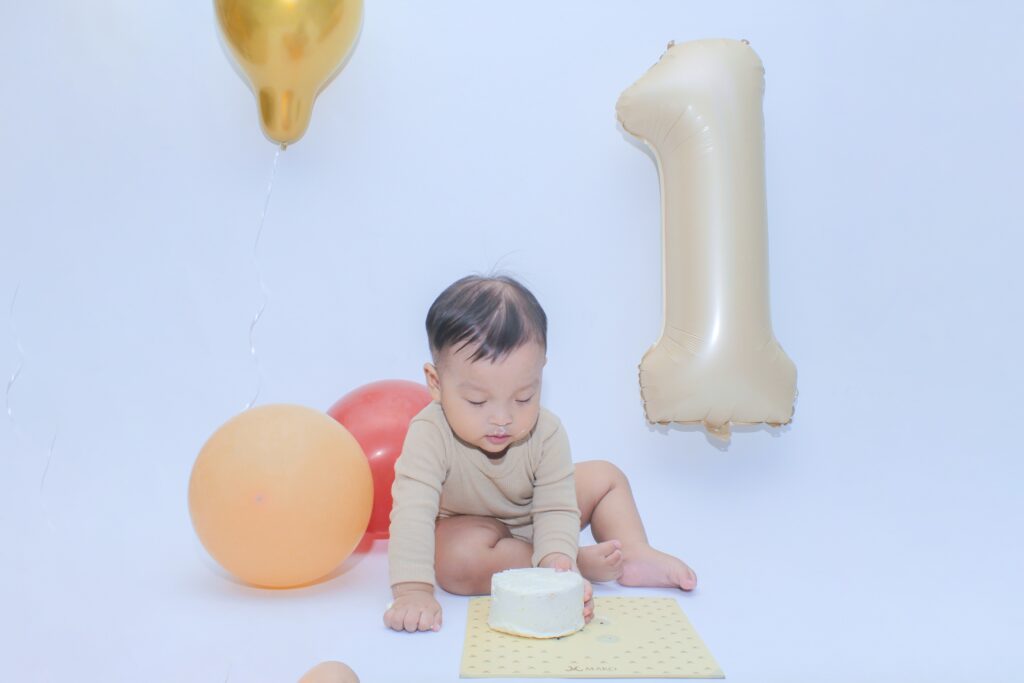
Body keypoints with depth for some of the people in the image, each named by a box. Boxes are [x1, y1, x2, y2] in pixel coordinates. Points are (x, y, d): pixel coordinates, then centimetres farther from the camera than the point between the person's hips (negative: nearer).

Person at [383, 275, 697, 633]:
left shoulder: (546, 433, -27)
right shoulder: (430, 436, -37)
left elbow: (556, 509, -26)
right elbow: (412, 512, -44)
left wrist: (557, 560, -47)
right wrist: (413, 590, -56)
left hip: (533, 521, 4)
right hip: (469, 526, -3)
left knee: (605, 477, -1)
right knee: (457, 562, -36)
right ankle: (582, 562, -25)